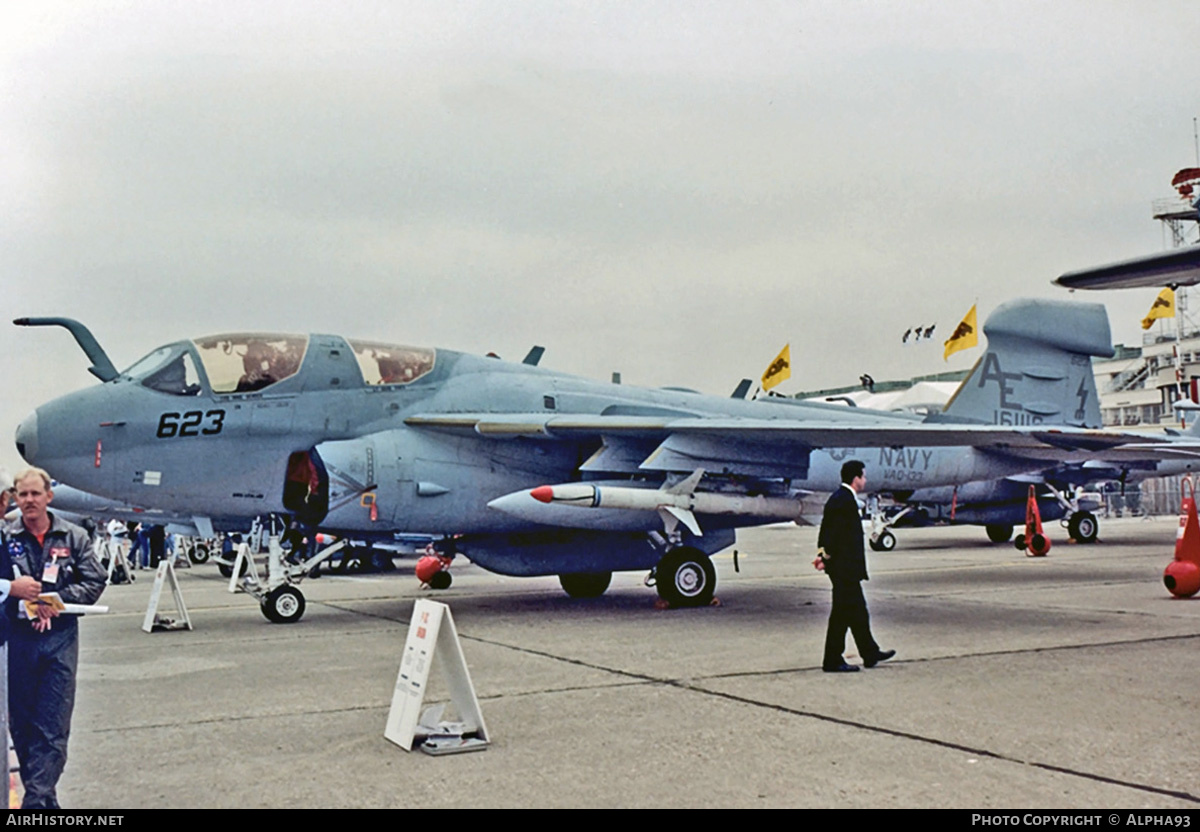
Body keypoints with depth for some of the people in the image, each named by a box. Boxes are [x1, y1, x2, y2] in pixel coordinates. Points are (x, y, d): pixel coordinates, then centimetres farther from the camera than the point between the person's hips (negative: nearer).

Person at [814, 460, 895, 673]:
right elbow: (833, 531, -23)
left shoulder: (838, 498, 13)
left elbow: (827, 529, 12)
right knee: (842, 612, -3)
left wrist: (823, 554, 6)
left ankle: (870, 653, 29)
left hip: (847, 567, 11)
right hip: (844, 567, -11)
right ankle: (832, 661, 4)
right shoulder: (845, 501, -19)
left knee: (857, 609, 18)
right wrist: (826, 557, -14)